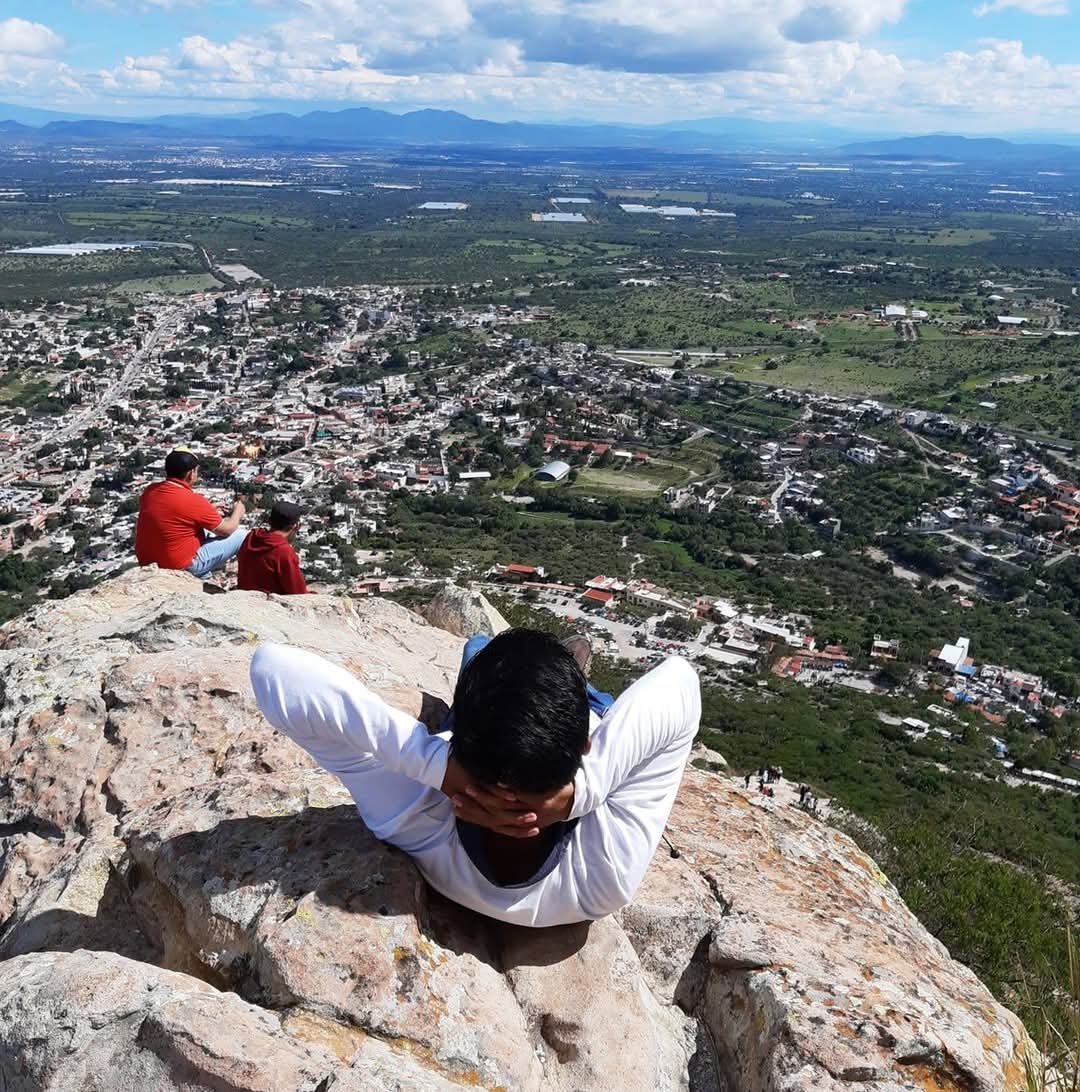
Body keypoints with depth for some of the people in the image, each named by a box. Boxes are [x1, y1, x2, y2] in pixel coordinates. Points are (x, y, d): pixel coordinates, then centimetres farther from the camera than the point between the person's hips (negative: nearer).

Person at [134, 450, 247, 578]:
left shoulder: (149, 491, -2)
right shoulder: (194, 502, -22)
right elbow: (227, 530, -8)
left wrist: (210, 512, 21)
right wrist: (237, 512, 13)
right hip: (179, 567, -8)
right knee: (241, 536, 0)